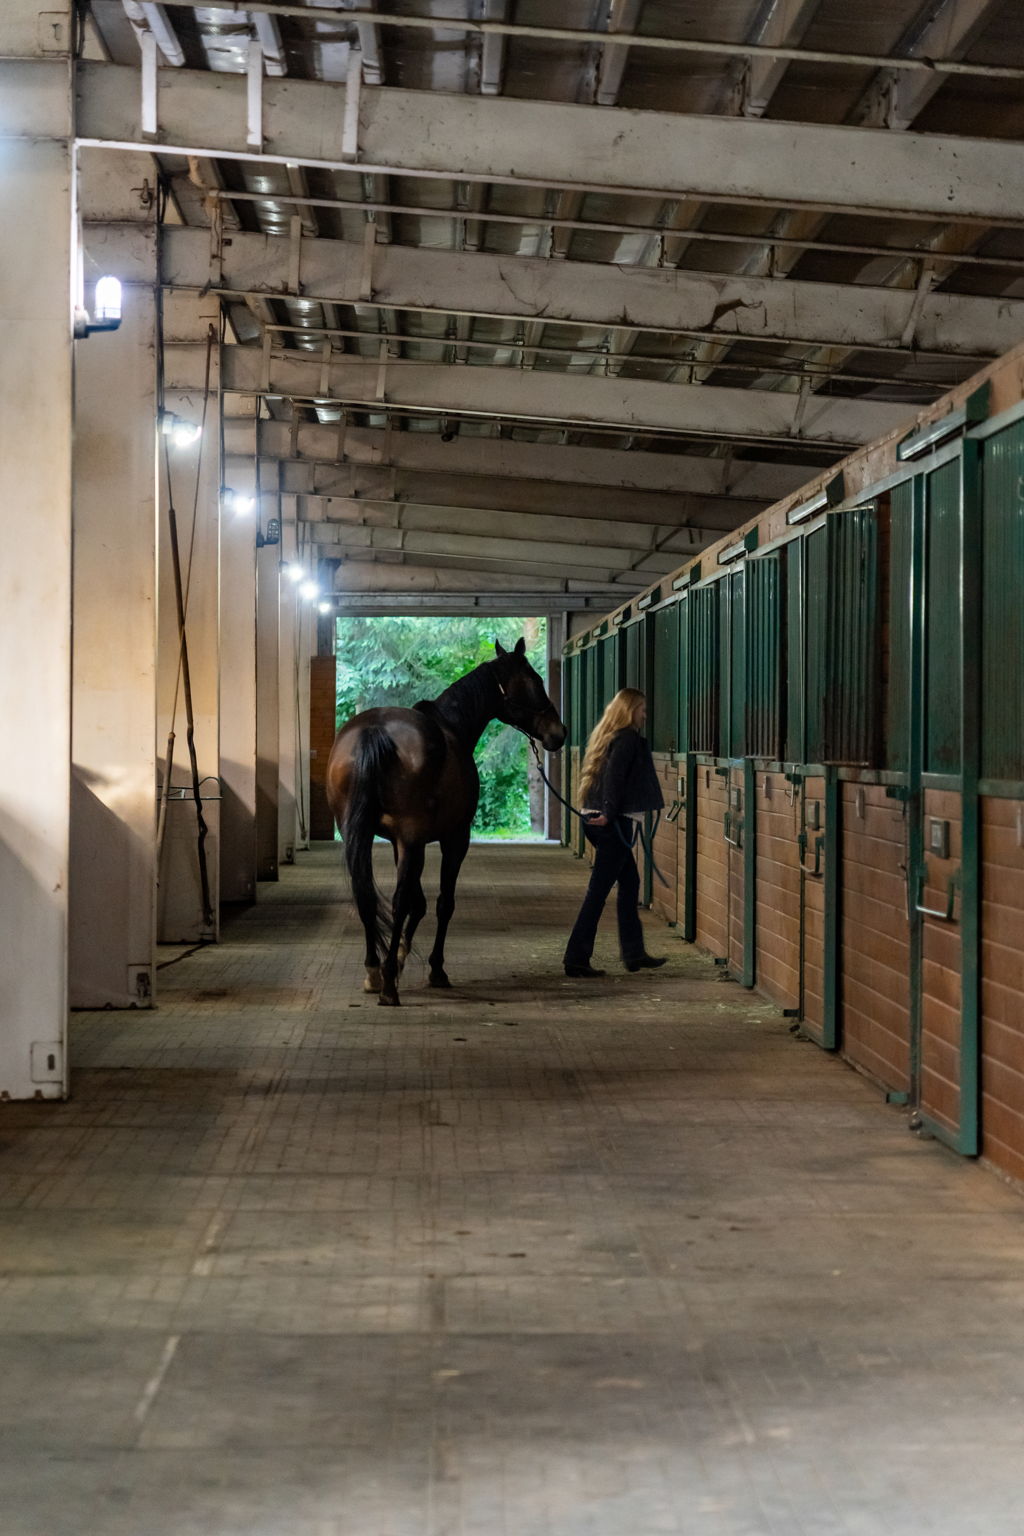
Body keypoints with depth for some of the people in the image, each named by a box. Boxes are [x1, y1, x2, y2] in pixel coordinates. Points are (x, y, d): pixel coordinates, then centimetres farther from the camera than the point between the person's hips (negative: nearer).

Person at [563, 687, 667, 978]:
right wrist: (609, 813, -23)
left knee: (630, 883, 17)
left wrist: (603, 812, 16)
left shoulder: (606, 736, 17)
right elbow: (615, 777, -21)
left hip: (596, 819, 10)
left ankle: (634, 954, 22)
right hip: (615, 822, -10)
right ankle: (576, 959, -5)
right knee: (598, 891, -6)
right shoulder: (628, 739, -10)